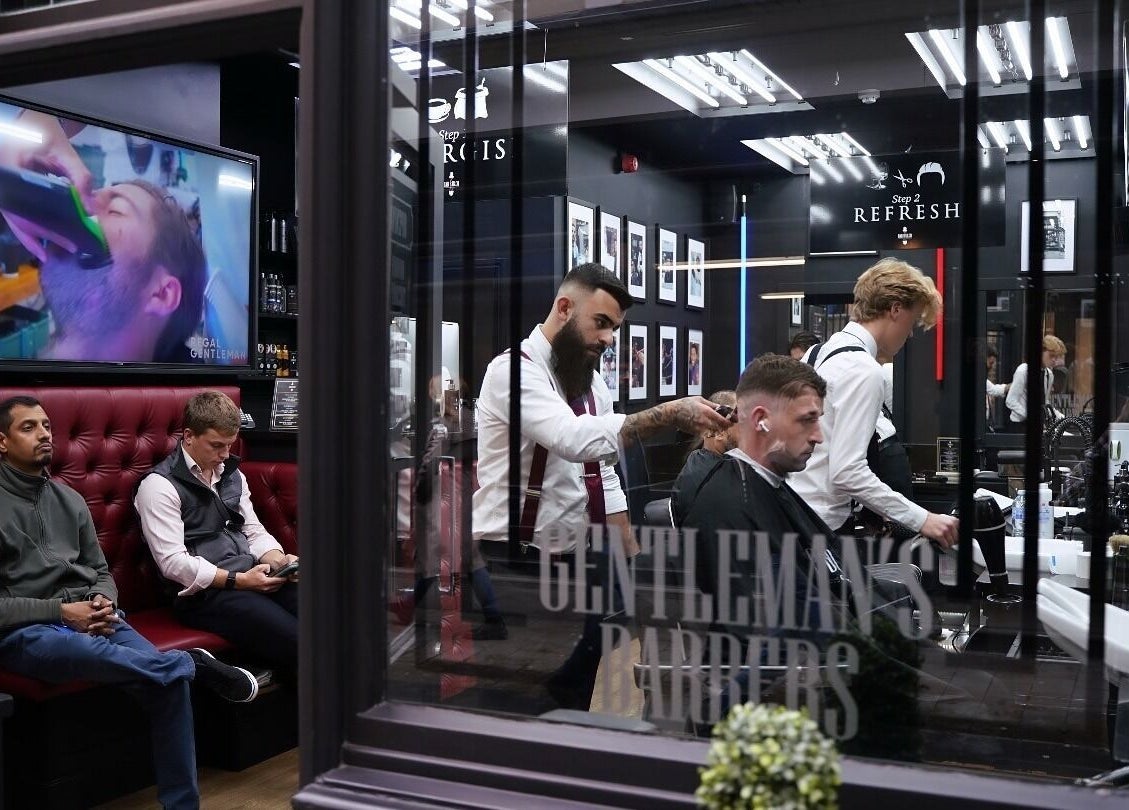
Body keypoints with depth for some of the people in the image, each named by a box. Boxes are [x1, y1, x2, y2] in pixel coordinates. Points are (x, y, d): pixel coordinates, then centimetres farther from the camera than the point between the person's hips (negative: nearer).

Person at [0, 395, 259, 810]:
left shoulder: (69, 499, 17)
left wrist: (103, 604, -2)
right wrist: (61, 611, -16)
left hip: (88, 618, 5)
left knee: (169, 680, -20)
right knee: (95, 653, -40)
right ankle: (194, 664, -16)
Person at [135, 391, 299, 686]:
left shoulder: (232, 474, 20)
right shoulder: (160, 486, -5)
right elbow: (173, 563, -13)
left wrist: (280, 561, 0)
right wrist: (239, 580, -16)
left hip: (252, 578, 7)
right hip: (203, 593, -7)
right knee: (296, 642, -30)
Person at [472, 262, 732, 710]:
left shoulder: (591, 380, 11)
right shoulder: (515, 369, -16)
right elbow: (576, 438, -34)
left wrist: (633, 560, 9)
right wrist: (669, 414, -33)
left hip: (575, 558, 8)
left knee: (574, 689, 13)